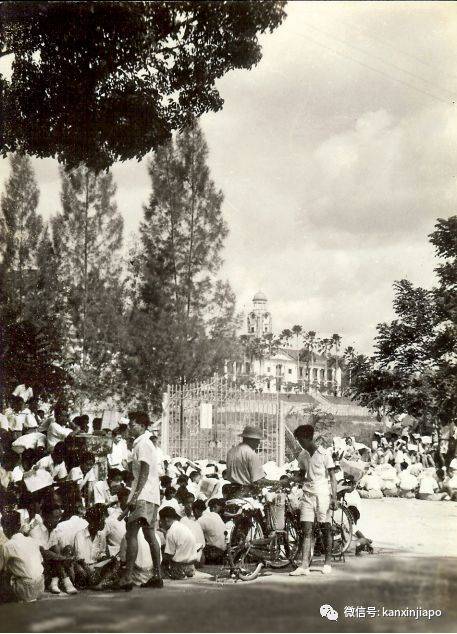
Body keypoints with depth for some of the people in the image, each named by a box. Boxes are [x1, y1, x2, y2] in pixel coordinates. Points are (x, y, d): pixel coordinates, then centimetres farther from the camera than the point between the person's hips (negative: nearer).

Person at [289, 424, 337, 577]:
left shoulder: (324, 454, -5)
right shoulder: (302, 456, 9)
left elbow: (332, 477, -4)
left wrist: (334, 497, -10)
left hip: (322, 495, -4)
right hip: (307, 495, 4)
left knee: (325, 529, 4)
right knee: (307, 531, -3)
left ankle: (327, 563, 16)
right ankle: (304, 566, -8)